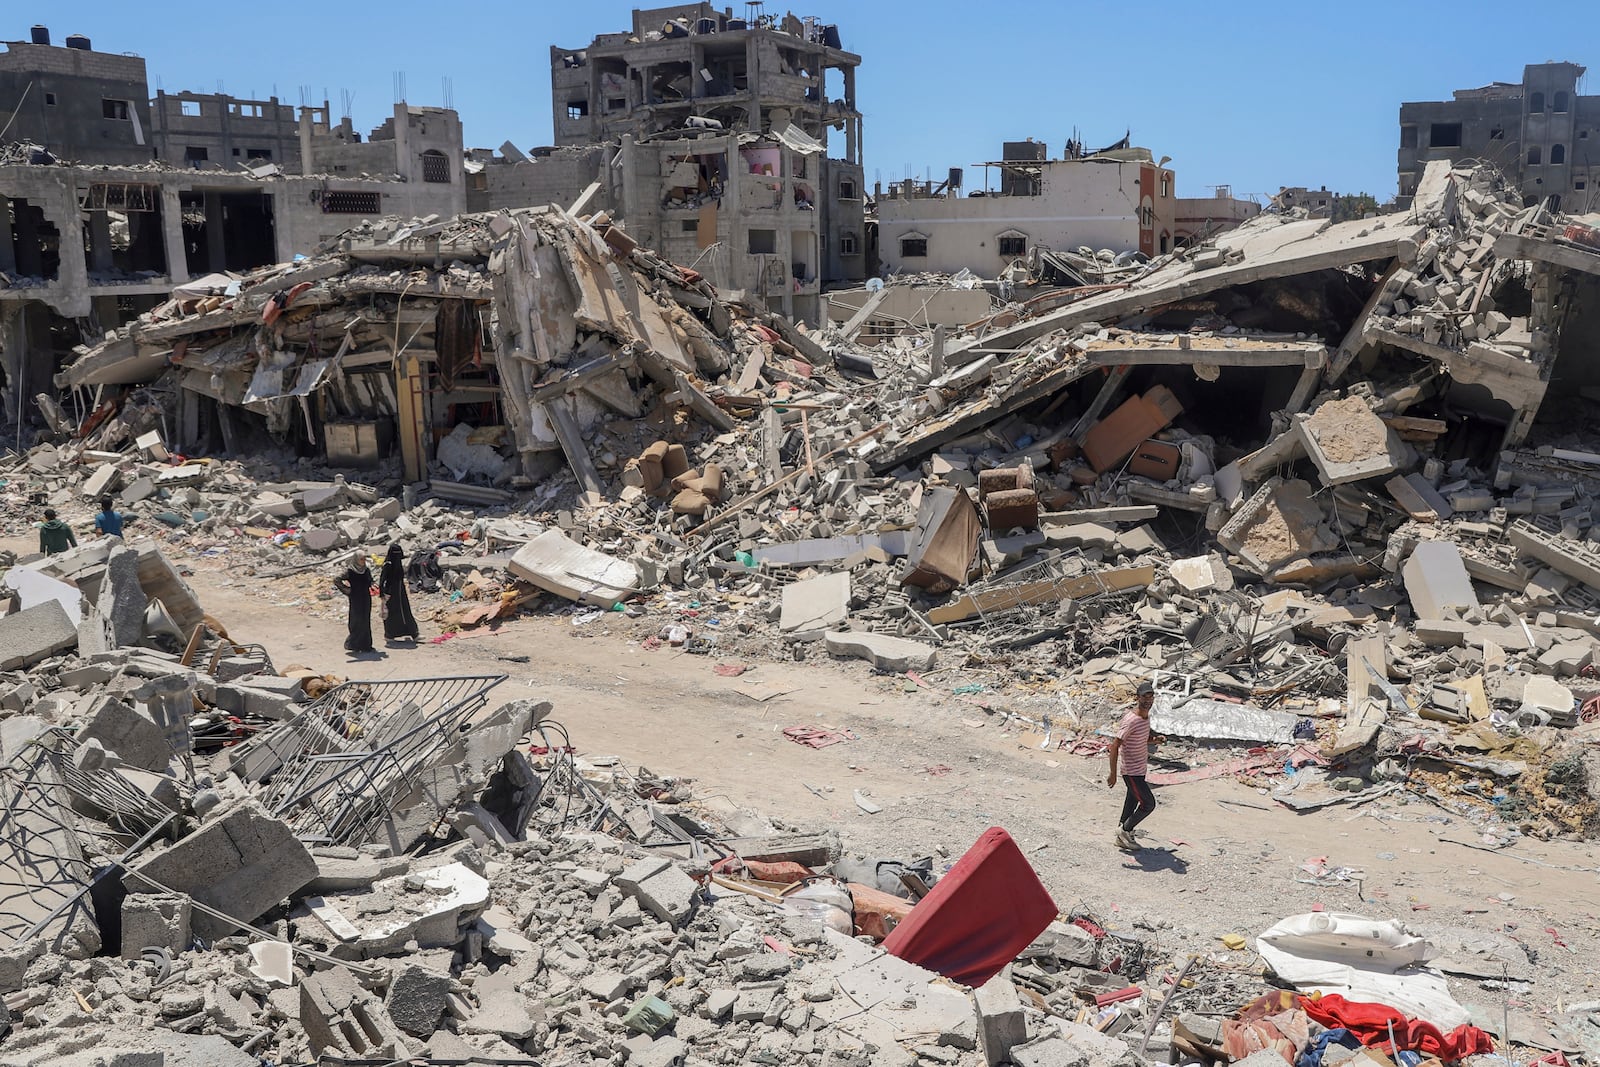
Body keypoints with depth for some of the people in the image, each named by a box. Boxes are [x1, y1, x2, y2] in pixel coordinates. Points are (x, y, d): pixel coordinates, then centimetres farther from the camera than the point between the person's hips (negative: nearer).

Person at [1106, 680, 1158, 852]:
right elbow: (1114, 746, -24)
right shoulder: (1131, 720, -25)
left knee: (1132, 802, 17)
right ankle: (1125, 830, 14)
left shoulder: (1146, 716, 3)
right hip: (1131, 771, -9)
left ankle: (1122, 838, 29)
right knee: (1149, 804, -5)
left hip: (1141, 768, 9)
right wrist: (1113, 774, -23)